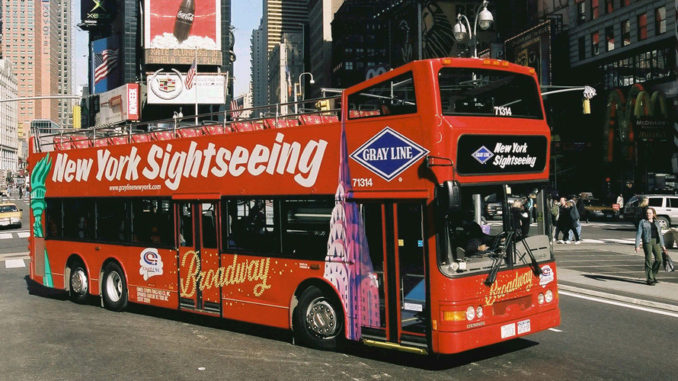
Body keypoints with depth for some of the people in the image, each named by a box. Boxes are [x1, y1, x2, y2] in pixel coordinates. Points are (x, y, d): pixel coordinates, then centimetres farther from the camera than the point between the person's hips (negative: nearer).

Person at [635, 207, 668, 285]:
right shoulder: (642, 222, 3)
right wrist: (637, 245, -9)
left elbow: (660, 234, 19)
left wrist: (662, 245, 15)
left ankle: (653, 275, 18)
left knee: (659, 259, -2)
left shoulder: (656, 222, 15)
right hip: (647, 242, -4)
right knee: (648, 260, -4)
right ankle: (649, 279, 1)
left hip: (656, 242, 4)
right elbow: (639, 234, -2)